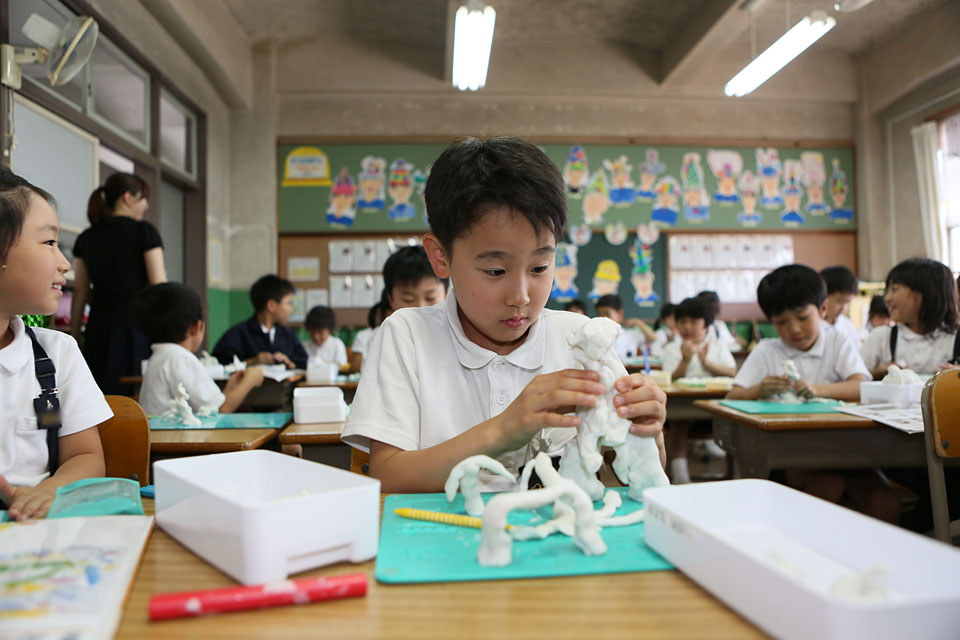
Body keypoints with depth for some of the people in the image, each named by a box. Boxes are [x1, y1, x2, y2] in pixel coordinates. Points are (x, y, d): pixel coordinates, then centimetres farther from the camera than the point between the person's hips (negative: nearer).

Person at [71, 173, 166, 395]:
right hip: (136, 324, -5)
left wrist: (75, 335, 16)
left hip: (99, 327, 5)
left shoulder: (86, 238, 12)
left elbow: (80, 291, 12)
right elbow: (159, 285, -7)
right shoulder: (144, 231, -2)